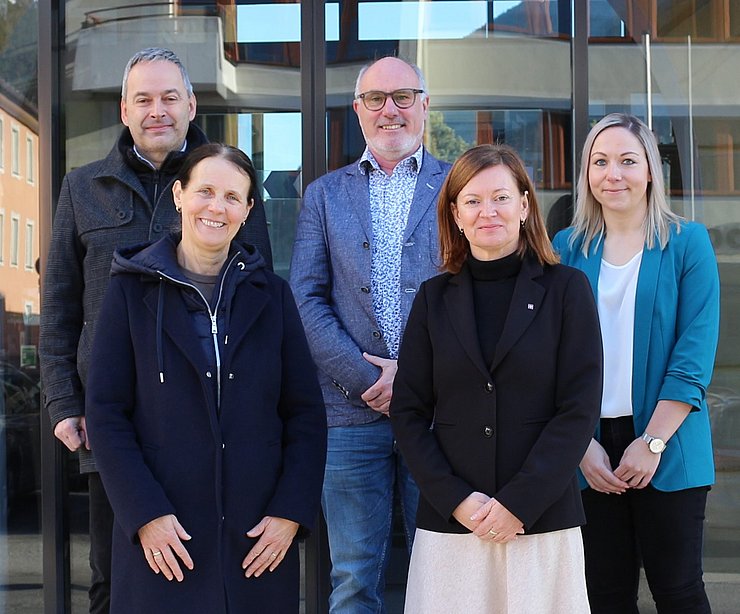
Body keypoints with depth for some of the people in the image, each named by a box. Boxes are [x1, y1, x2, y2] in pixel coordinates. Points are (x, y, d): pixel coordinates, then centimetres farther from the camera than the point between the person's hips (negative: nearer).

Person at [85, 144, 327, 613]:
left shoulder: (272, 294, 7)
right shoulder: (133, 291, 1)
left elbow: (306, 414, 5)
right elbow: (106, 414, -2)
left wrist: (291, 512, -5)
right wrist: (144, 514, -11)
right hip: (162, 539, -2)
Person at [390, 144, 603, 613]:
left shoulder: (565, 289, 1)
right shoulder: (434, 298, 8)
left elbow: (580, 409, -4)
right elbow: (408, 412, 5)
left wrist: (517, 503, -10)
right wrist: (456, 499, -7)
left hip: (543, 520, -1)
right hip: (448, 522, 2)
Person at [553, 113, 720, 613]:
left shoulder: (687, 243, 0)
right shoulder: (568, 249, 7)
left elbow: (695, 355, -7)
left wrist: (653, 442, -13)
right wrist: (582, 444, -7)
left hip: (667, 447, -2)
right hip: (590, 449, 2)